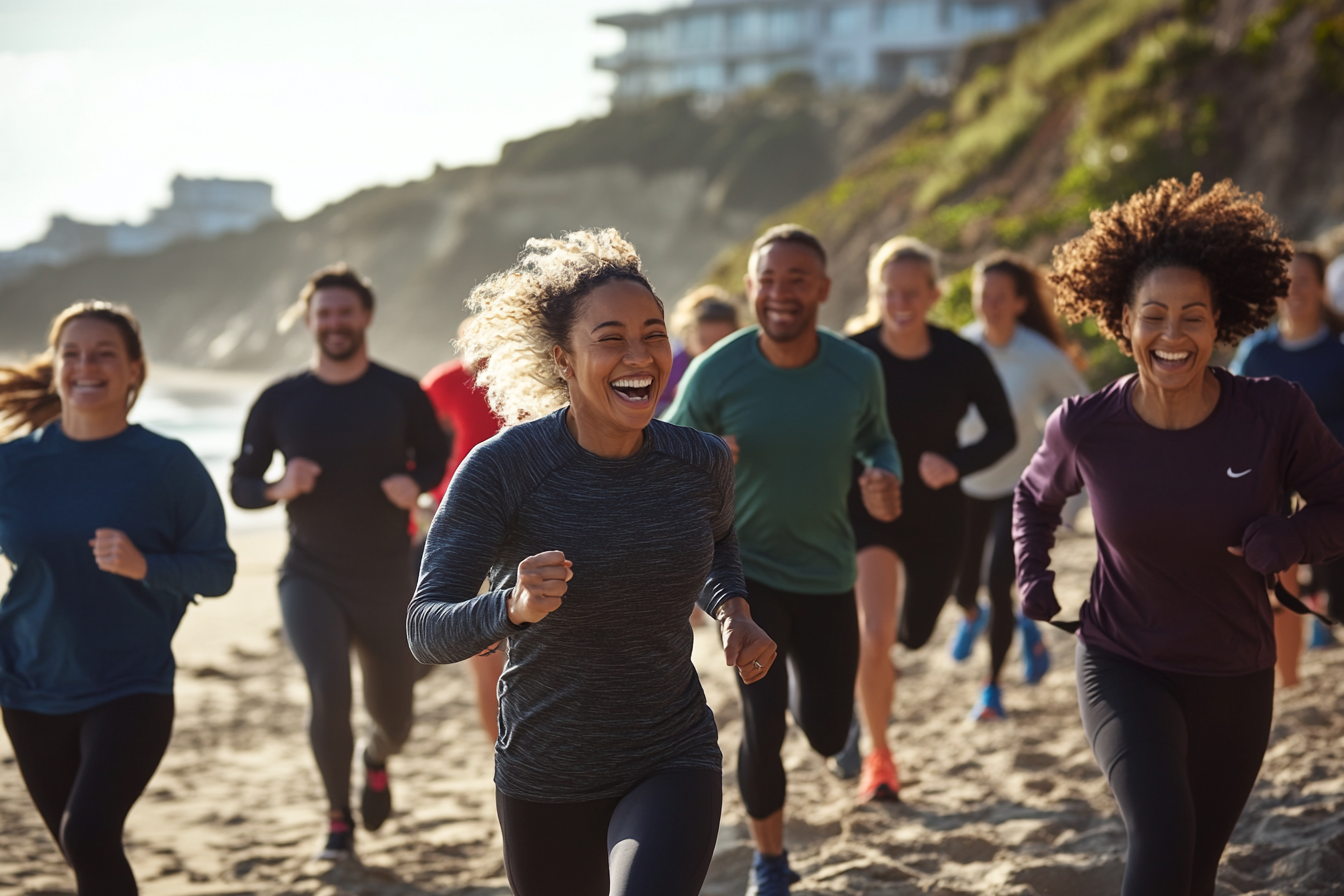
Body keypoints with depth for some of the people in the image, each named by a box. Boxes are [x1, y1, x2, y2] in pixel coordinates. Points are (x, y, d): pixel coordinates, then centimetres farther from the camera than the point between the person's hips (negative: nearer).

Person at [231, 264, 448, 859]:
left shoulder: (402, 395, -3)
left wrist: (414, 484, -13)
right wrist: (280, 488, -20)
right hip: (311, 578, -1)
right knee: (330, 693, -22)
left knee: (395, 718, 8)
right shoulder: (280, 401, -3)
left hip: (388, 581, 1)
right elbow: (241, 485, 2)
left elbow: (436, 457, 9)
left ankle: (377, 763, 48)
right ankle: (339, 819, 3)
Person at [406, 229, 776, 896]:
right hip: (544, 782, 0)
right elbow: (426, 630, -22)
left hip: (674, 765, 1)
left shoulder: (700, 463, -6)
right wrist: (513, 607, -41)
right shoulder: (501, 469, -18)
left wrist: (734, 614, -1)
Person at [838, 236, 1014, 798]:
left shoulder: (962, 358, -12)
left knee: (914, 634, 18)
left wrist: (957, 466, -20)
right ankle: (878, 757, 2)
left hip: (938, 514, 3)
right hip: (870, 506, -3)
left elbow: (1003, 431, -4)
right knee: (876, 634, -19)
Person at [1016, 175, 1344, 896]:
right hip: (1122, 667, -2)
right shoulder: (1085, 427, -13)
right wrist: (1033, 576, -4)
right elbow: (1035, 497, 9)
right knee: (1163, 838, -27)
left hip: (1235, 680, 2)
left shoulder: (1276, 416, -16)